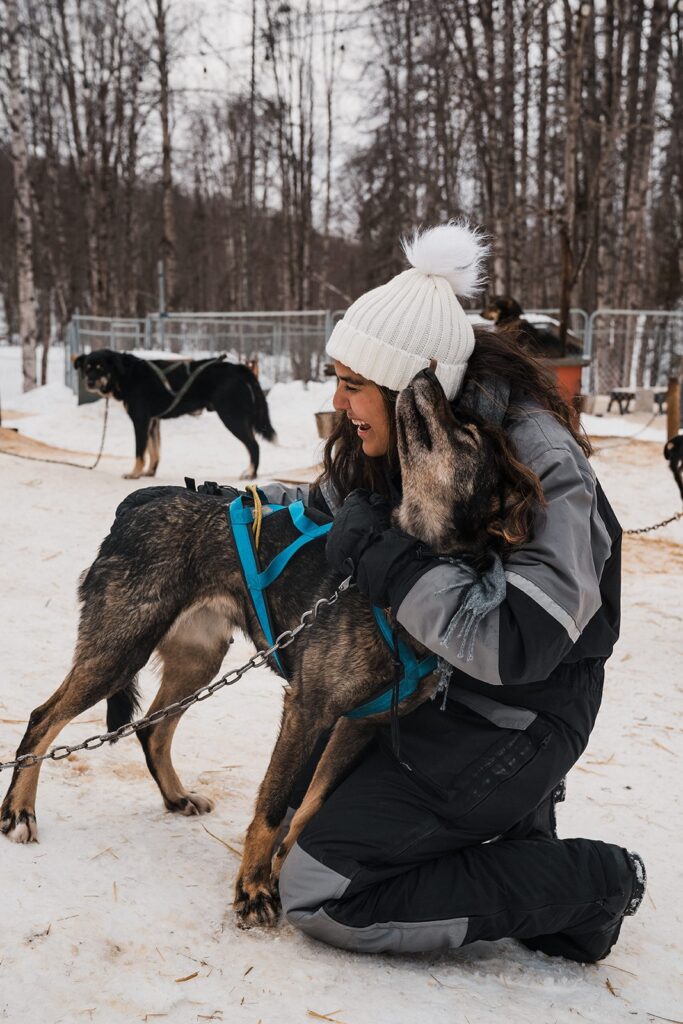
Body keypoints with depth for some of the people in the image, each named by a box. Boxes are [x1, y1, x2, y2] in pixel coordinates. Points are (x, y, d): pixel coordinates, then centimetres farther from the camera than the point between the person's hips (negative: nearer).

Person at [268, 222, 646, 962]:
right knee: (301, 801, 25)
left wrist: (379, 555, -33)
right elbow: (324, 513, 15)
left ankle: (584, 884, -1)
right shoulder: (387, 442, -5)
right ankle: (503, 825, 22)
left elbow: (520, 644, -36)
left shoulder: (541, 464, -27)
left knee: (316, 890, -12)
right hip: (418, 683, 9)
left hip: (507, 723, -9)